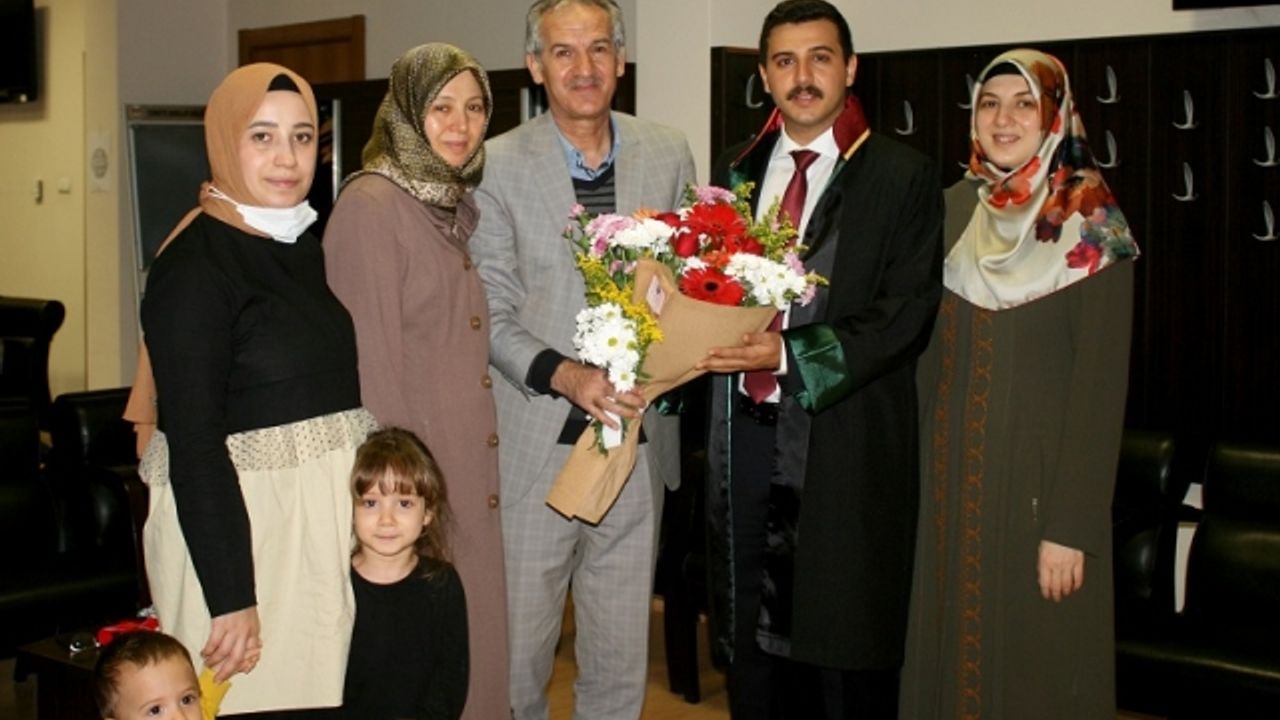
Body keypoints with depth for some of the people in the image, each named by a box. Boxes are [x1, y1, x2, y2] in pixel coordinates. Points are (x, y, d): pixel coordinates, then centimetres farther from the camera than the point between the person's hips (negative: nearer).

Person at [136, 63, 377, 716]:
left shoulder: (307, 247, 9)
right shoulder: (196, 264, -14)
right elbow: (192, 440, -18)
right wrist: (230, 597, -20)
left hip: (325, 516, 7)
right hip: (235, 521, -7)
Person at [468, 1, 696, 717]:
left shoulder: (670, 156, 7)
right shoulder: (498, 166, -2)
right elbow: (491, 316, -4)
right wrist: (565, 375, -20)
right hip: (534, 446, -2)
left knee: (623, 657, 12)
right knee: (517, 649, 6)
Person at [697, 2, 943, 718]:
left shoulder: (903, 177, -3)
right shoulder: (735, 172, 13)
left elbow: (907, 312, -11)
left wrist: (791, 355, -20)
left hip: (845, 443, -4)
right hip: (745, 435, 5)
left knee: (848, 658, 2)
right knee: (752, 642, 14)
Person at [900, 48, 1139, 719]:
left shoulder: (1091, 224, -10)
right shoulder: (955, 208, 5)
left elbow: (1099, 385, -13)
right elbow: (931, 348, 10)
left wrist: (1071, 525, -17)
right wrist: (927, 466, 6)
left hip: (1038, 480, -5)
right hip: (953, 476, 5)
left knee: (1033, 663, 5)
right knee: (954, 643, 13)